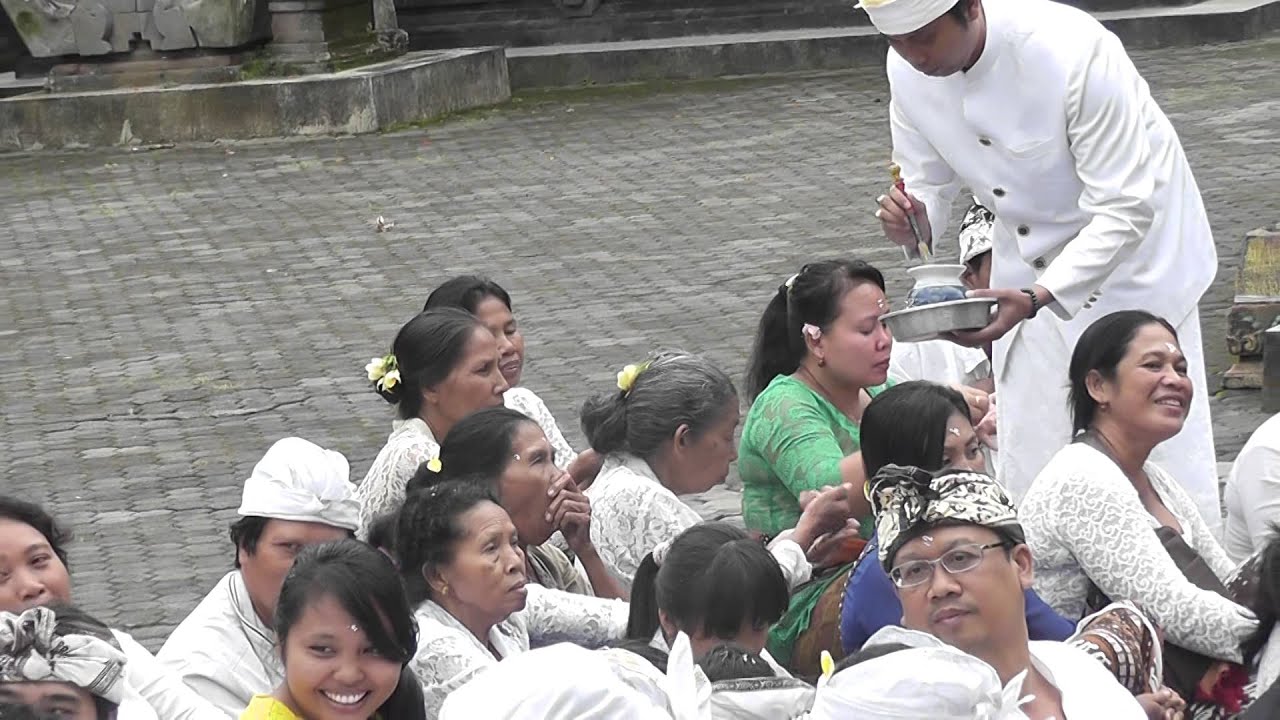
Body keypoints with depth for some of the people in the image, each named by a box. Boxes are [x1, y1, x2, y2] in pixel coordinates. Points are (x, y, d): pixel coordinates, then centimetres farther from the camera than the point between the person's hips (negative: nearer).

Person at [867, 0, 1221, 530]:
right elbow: (929, 183, 0)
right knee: (1026, 464, 5)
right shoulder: (907, 70, -14)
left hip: (1132, 249, -5)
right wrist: (915, 224, -25)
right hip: (1029, 264, 5)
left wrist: (1034, 299, -42)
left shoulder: (1072, 53, -33)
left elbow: (1125, 209, -31)